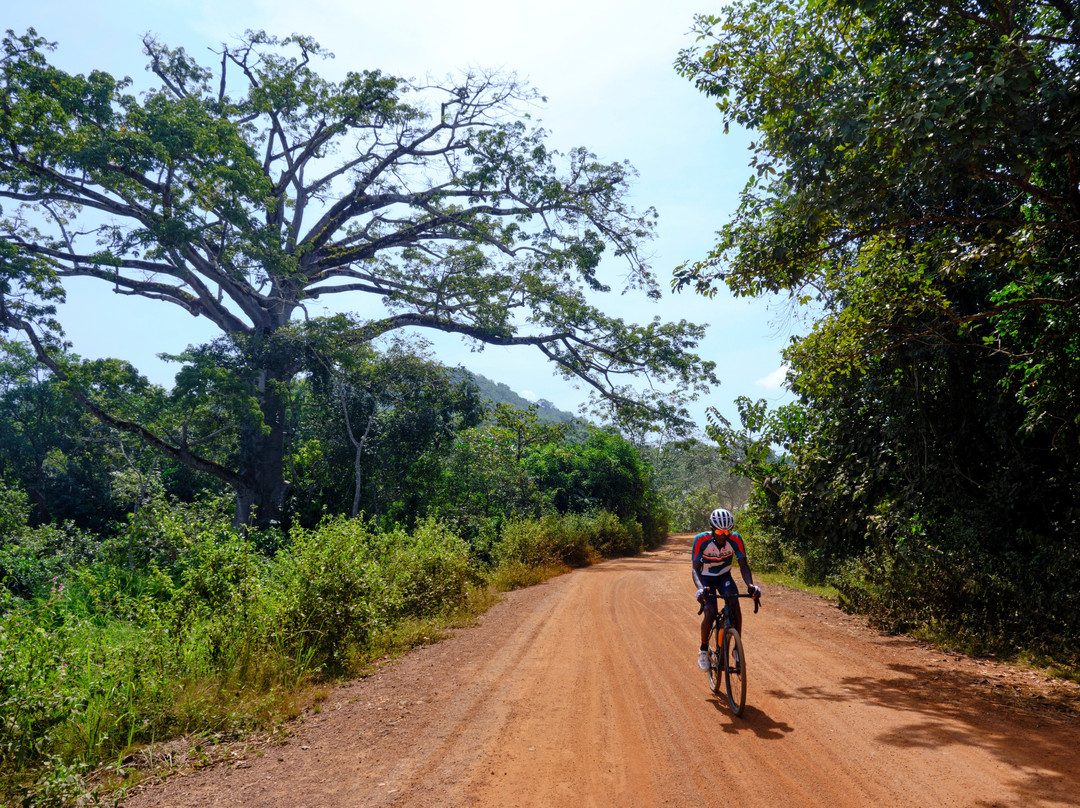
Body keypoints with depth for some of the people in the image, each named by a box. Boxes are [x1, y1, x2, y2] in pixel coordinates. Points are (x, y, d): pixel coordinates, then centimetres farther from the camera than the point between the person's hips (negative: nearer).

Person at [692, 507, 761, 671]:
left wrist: (750, 585, -43)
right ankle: (703, 649, 5)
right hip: (706, 578, -2)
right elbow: (696, 569, -32)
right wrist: (700, 588, -51)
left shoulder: (735, 539, -23)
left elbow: (743, 565, -24)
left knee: (734, 602, -26)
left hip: (724, 577, 2)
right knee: (710, 613, -20)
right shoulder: (701, 540, -29)